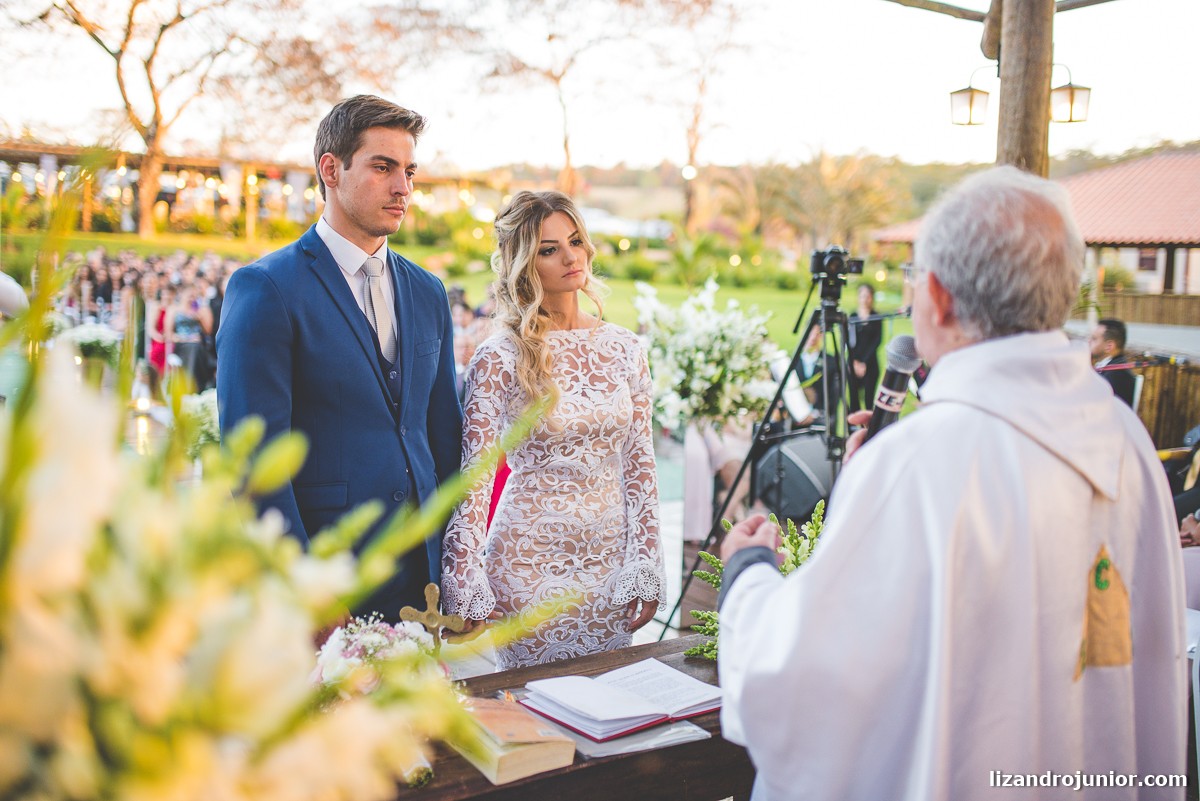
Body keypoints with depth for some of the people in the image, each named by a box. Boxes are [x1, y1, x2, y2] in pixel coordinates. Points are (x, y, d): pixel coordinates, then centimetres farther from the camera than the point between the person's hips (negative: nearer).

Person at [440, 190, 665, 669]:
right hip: (532, 559, -4)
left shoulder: (623, 348, 3)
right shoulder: (500, 357, -9)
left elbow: (639, 463, 6)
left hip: (609, 557, 4)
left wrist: (646, 570, 3)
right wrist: (465, 589, -13)